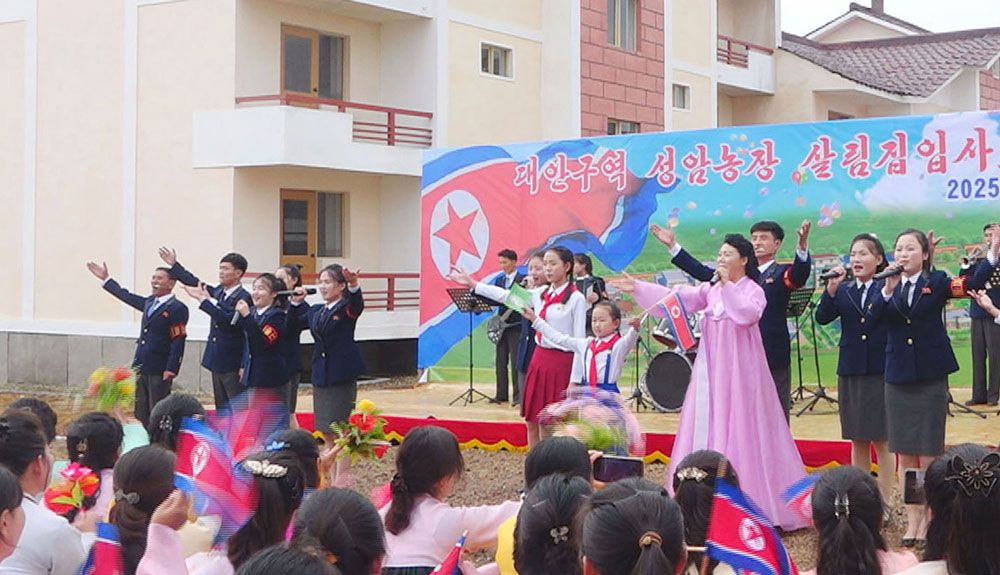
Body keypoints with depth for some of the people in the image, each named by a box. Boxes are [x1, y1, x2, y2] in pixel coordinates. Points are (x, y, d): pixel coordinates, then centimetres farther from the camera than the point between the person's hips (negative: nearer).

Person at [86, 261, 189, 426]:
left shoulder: (177, 309, -11)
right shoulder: (150, 302, 13)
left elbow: (178, 341, -16)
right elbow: (128, 297, 28)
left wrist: (171, 369, -22)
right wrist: (106, 279, 32)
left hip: (160, 370, -8)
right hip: (141, 367, 8)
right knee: (140, 413, 12)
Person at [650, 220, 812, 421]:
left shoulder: (782, 273, -1)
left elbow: (801, 273, -22)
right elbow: (703, 272, 15)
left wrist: (802, 246, -43)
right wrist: (673, 246, 11)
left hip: (773, 358, -5)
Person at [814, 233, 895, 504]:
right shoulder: (843, 290, 7)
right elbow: (822, 317, -5)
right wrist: (831, 289, -17)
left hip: (881, 372, -4)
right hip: (850, 371, 4)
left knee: (882, 441, 2)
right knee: (857, 441, 12)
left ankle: (883, 502, 11)